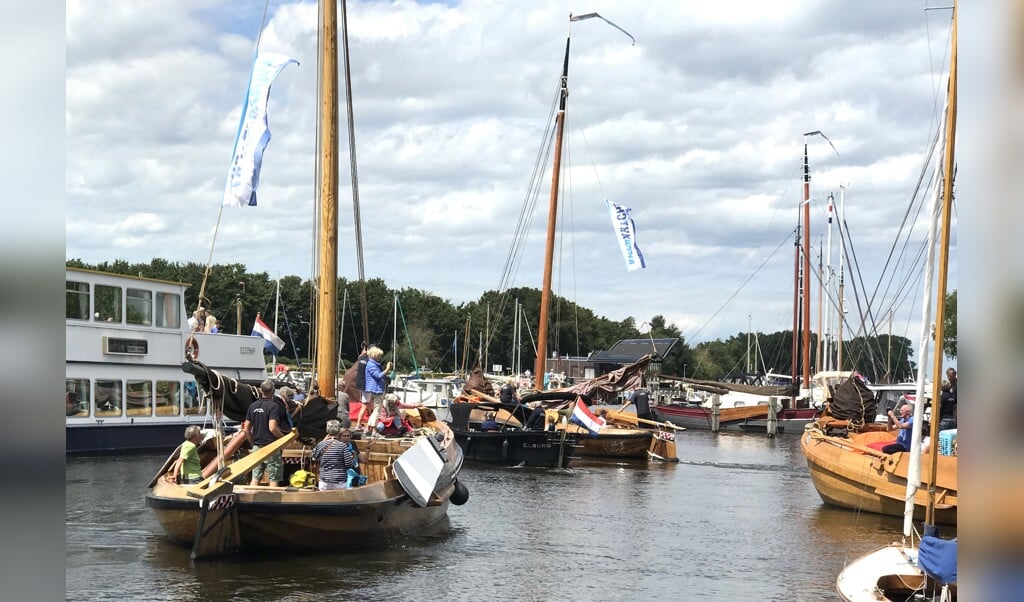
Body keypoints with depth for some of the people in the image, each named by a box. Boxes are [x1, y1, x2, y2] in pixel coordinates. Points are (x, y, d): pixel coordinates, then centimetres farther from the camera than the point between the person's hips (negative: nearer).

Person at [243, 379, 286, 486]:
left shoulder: (253, 406, 8)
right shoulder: (274, 406, -13)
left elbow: (246, 429, 9)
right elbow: (272, 428, -22)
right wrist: (283, 437, -6)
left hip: (256, 446, 6)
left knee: (255, 478, 8)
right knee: (274, 479, 1)